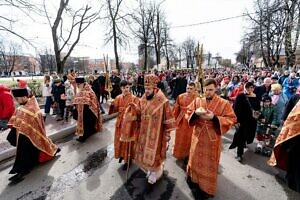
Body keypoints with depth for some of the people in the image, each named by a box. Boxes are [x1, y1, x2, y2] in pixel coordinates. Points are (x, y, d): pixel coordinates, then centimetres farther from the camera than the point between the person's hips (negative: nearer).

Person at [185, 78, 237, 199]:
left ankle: (206, 188, 35)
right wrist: (196, 112, -22)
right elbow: (188, 114, 1)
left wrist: (214, 118, -24)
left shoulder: (224, 103, -8)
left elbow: (231, 119, -10)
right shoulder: (197, 101, 0)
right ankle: (193, 179, 44)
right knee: (195, 159, 18)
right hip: (198, 137, 2)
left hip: (212, 139, -2)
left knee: (209, 163, 13)